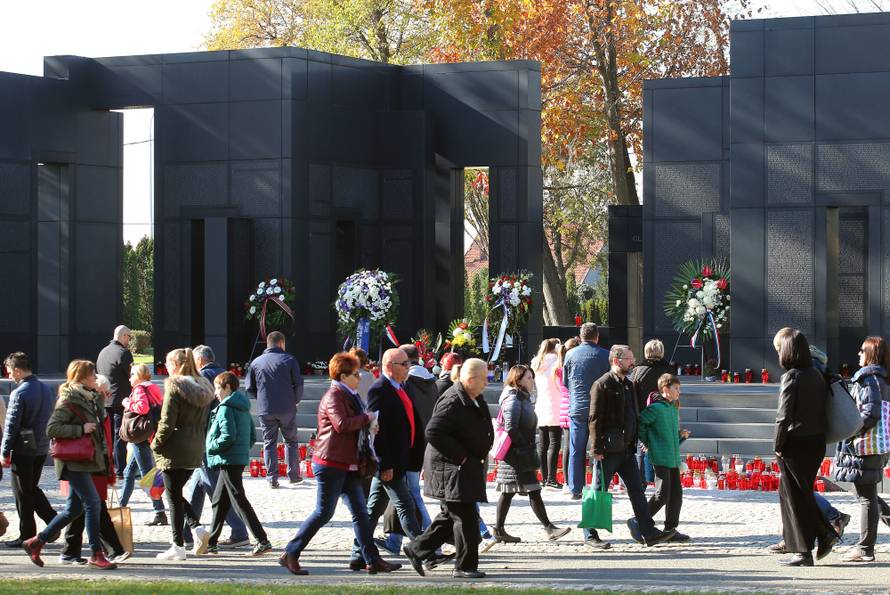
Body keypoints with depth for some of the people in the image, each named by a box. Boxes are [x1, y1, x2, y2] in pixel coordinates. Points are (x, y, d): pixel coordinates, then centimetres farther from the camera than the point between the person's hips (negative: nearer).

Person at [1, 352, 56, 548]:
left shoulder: (19, 394, -17)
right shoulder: (46, 390, 7)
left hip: (23, 451, -7)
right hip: (42, 449, 7)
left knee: (23, 493, 4)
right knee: (33, 488, 20)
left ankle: (27, 535, 9)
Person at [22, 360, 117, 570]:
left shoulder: (92, 398, 15)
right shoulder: (69, 400, -12)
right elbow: (52, 428, -19)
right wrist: (81, 429, -21)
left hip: (88, 460, 9)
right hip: (74, 461, -9)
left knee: (74, 508, 11)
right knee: (93, 503, -12)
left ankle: (36, 541, 21)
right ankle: (96, 554, -6)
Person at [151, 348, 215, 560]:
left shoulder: (175, 386, -13)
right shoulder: (203, 387, 9)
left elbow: (167, 423, -17)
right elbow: (204, 421, 11)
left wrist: (156, 445, -5)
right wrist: (199, 443, 15)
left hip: (174, 449, -7)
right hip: (195, 451, 7)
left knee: (173, 496, 1)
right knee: (176, 492, 20)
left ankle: (178, 546, 3)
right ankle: (197, 527, 0)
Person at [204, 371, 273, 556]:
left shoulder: (225, 408, -14)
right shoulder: (243, 408, 14)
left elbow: (228, 436, -24)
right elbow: (253, 436, 17)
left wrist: (211, 447, -11)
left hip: (228, 461, -10)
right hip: (240, 459, 10)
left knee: (239, 501, -8)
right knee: (219, 501, 17)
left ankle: (262, 541, -14)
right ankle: (211, 542, 24)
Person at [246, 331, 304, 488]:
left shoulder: (256, 362, 4)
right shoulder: (289, 360, -1)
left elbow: (250, 388, 4)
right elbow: (298, 384, -5)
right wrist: (296, 400, 11)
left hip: (265, 410, 1)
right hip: (287, 409, -1)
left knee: (269, 443, 7)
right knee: (291, 441, 14)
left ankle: (272, 478, 2)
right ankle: (293, 474, 16)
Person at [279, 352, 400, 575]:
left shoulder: (349, 396, 20)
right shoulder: (334, 396, -12)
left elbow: (356, 424, 28)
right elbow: (342, 424, -27)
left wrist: (368, 425, 6)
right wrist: (368, 418, -17)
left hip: (348, 464, 10)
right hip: (330, 463, -10)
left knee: (360, 512, 7)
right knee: (323, 513, -7)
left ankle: (372, 559, 9)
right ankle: (290, 555, 1)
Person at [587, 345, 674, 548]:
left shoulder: (628, 385, 16)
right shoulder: (602, 385, -11)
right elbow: (595, 419, -15)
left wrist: (636, 442, 16)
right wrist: (597, 449, -19)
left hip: (627, 448, 8)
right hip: (609, 450, -8)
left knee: (637, 491, 4)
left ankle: (648, 532, 2)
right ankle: (590, 534, 9)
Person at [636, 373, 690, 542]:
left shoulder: (674, 409, 16)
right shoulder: (656, 408, -13)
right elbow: (639, 423, -17)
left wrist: (681, 436, 5)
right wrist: (648, 443, -7)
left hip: (674, 459, 9)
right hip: (660, 458, -9)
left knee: (676, 493, 7)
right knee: (662, 494, -9)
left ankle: (670, 529, 13)